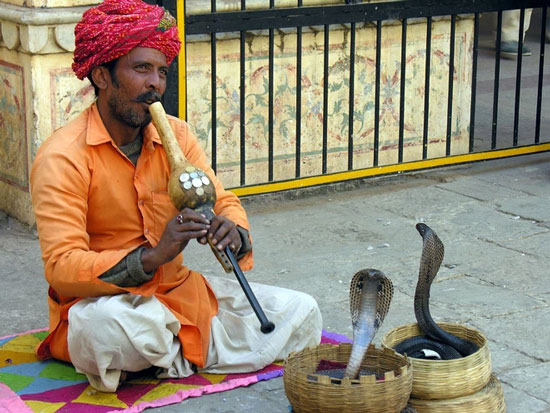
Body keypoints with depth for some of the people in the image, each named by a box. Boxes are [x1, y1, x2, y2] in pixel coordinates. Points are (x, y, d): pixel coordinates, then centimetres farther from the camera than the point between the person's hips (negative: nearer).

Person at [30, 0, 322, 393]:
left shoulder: (175, 135, 3)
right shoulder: (63, 157, -16)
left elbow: (225, 203, 5)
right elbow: (61, 268, -23)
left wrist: (233, 233, -20)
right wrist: (152, 257, -35)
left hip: (178, 290, 6)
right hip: (100, 301, -5)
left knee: (301, 312, -4)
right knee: (117, 323, -42)